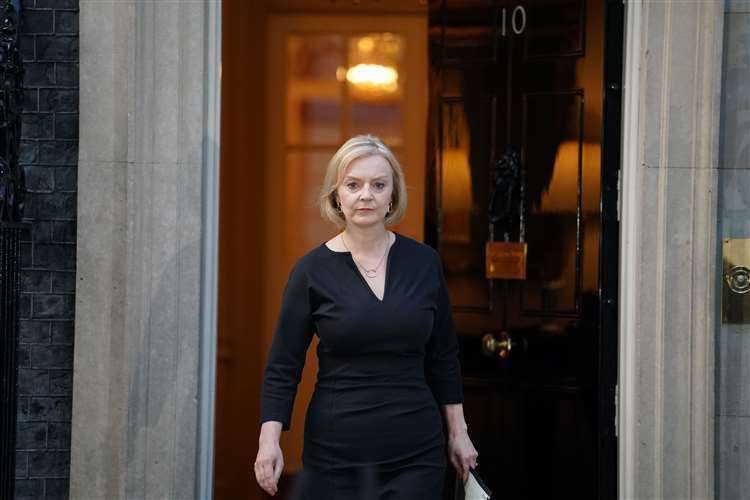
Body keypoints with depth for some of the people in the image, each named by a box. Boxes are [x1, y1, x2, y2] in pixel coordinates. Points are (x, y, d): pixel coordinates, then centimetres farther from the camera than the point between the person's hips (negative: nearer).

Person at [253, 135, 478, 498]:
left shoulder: (424, 262, 2)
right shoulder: (312, 270, -4)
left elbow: (443, 356, 11)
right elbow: (283, 365, -3)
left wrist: (458, 432, 12)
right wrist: (269, 441, -14)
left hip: (415, 451, 1)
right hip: (335, 453, -1)